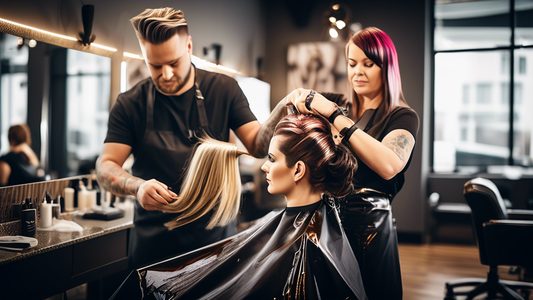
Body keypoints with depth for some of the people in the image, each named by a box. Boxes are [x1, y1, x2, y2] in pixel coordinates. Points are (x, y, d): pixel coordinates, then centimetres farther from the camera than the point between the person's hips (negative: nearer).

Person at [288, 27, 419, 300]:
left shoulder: (402, 116, -2)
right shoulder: (341, 105, 11)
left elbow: (389, 166, -26)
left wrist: (335, 114, -24)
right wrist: (299, 98, -11)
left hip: (369, 226, -4)